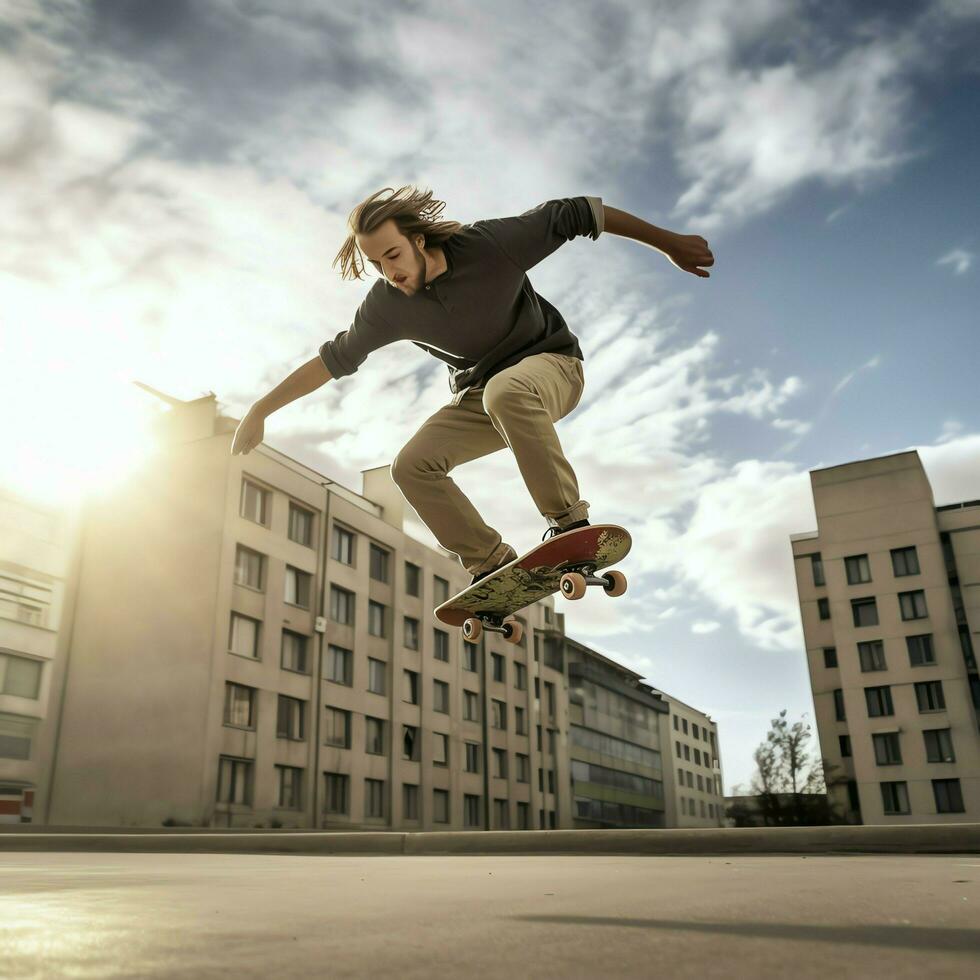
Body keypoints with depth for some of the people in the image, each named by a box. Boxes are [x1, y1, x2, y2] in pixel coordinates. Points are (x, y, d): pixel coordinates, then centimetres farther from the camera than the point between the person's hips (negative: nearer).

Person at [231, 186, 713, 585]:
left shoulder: (488, 244, -23)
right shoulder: (386, 306, -12)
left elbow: (574, 214, -16)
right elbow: (333, 359, 0)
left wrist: (669, 242, -12)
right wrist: (260, 411, 0)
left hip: (551, 362, -5)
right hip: (479, 394, 5)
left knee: (505, 392, -40)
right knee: (412, 465, -13)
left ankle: (570, 522, -31)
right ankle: (492, 563, -7)